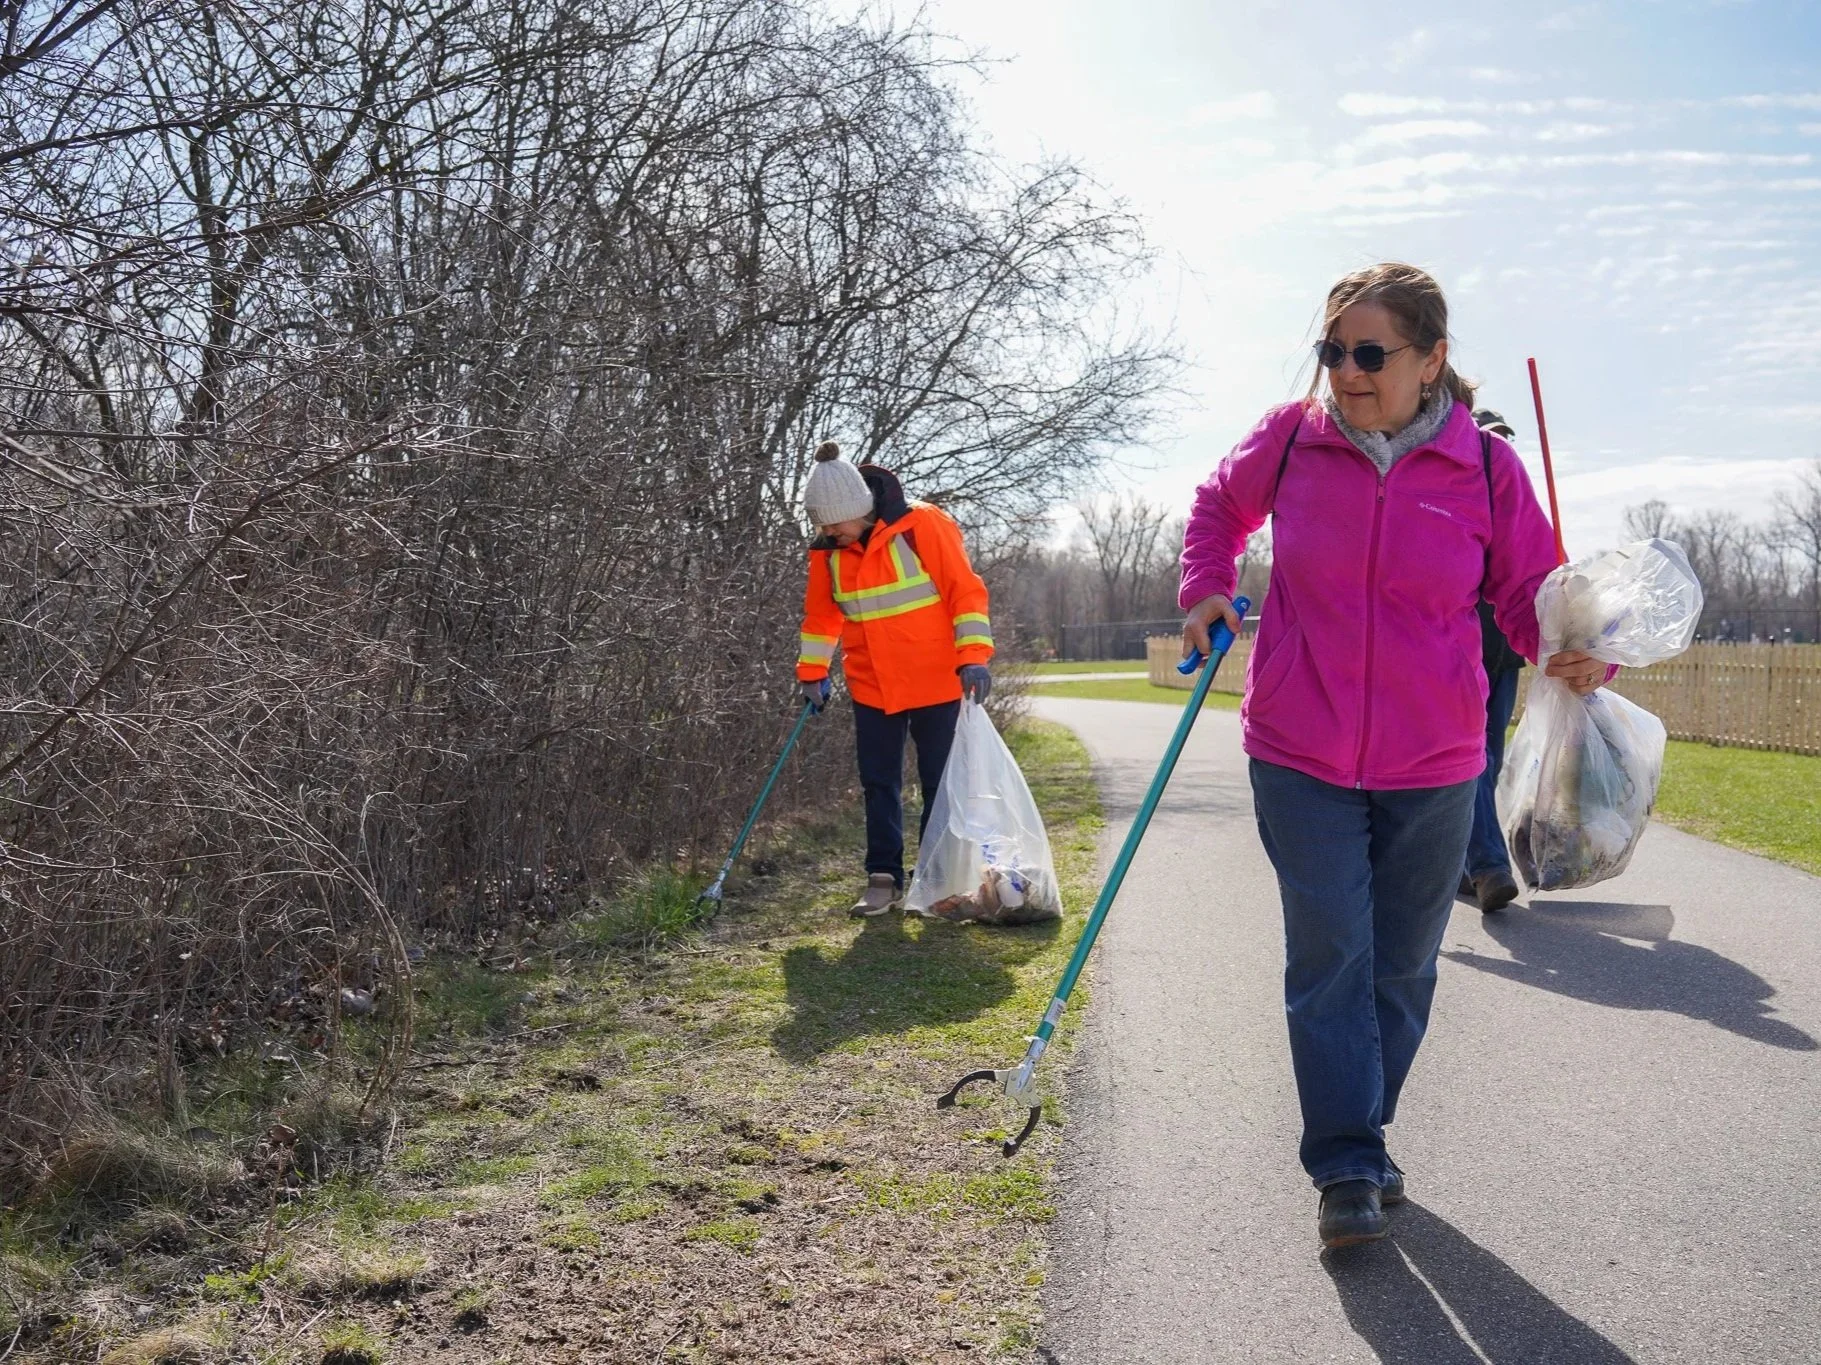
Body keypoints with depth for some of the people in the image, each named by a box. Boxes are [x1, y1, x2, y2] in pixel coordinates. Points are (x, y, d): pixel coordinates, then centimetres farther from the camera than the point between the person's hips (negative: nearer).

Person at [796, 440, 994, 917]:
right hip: (871, 690, 4)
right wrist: (812, 672, 7)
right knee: (878, 785, 6)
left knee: (940, 785, 5)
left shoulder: (923, 526, -16)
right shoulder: (827, 550, -2)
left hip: (936, 683, -4)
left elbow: (966, 590, -12)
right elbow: (821, 614, 11)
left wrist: (974, 656, -19)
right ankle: (884, 879, 14)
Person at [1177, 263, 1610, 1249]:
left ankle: (1361, 1132, 34)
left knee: (1401, 965, 13)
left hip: (1432, 767, 1)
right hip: (1301, 759, -1)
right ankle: (1349, 1168, 6)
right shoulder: (1291, 440, -5)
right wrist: (1204, 588, 0)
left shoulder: (1485, 467, -7)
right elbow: (1219, 505, 16)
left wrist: (1575, 651, -18)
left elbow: (1530, 593, 2)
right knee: (1329, 956, -3)